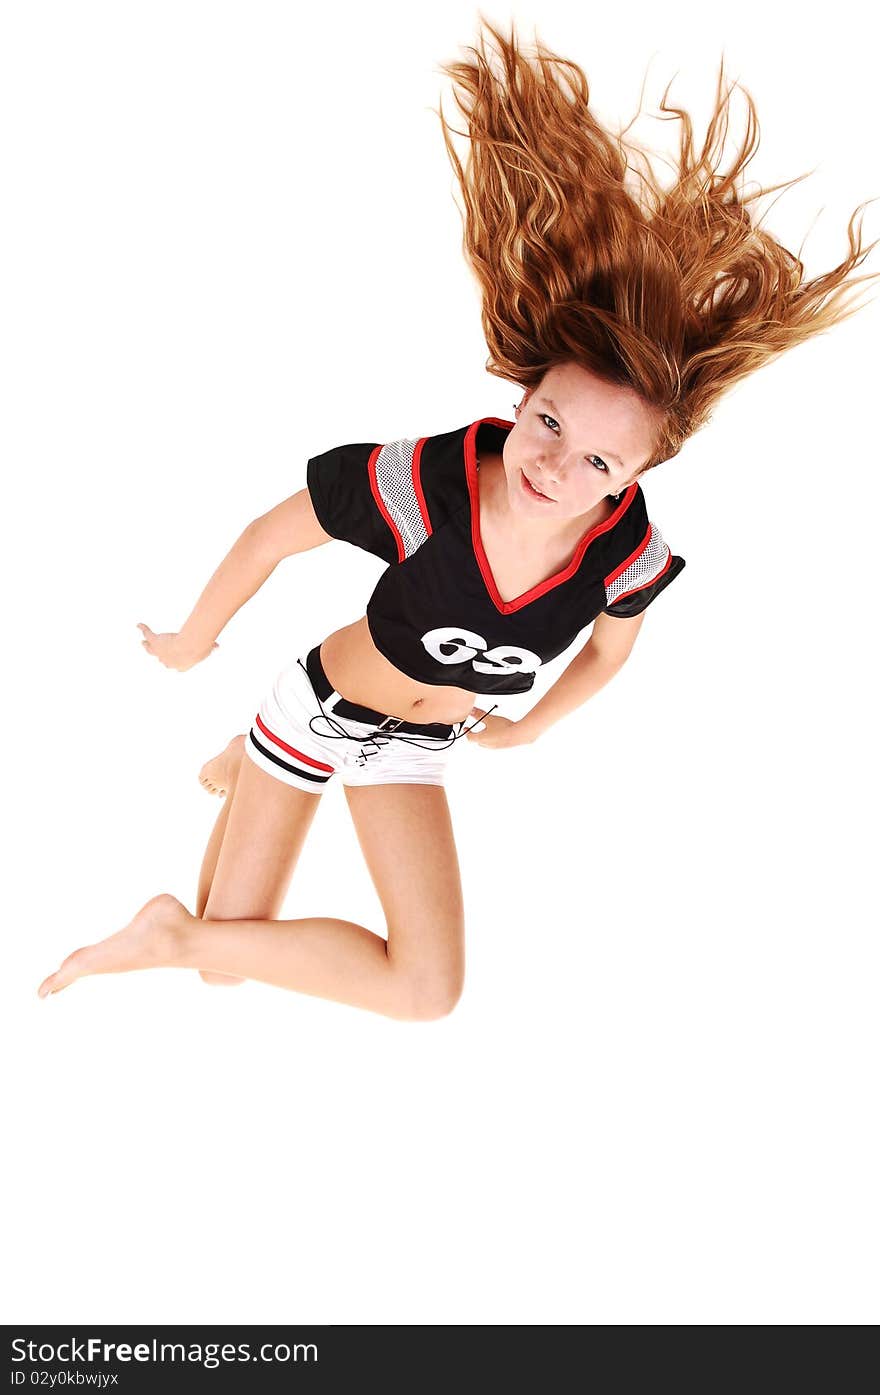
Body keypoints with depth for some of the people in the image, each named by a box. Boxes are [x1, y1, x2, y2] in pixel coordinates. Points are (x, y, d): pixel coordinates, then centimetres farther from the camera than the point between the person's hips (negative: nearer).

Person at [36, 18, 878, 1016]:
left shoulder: (629, 553, -25)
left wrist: (527, 729, 17)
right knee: (228, 959, 6)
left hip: (418, 745, 3)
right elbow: (269, 535, -17)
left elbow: (609, 648, 0)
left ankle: (179, 936, 12)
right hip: (323, 703, -3)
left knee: (429, 990, -6)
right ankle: (240, 765, 35)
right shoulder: (419, 484, -36)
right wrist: (192, 641, 0)